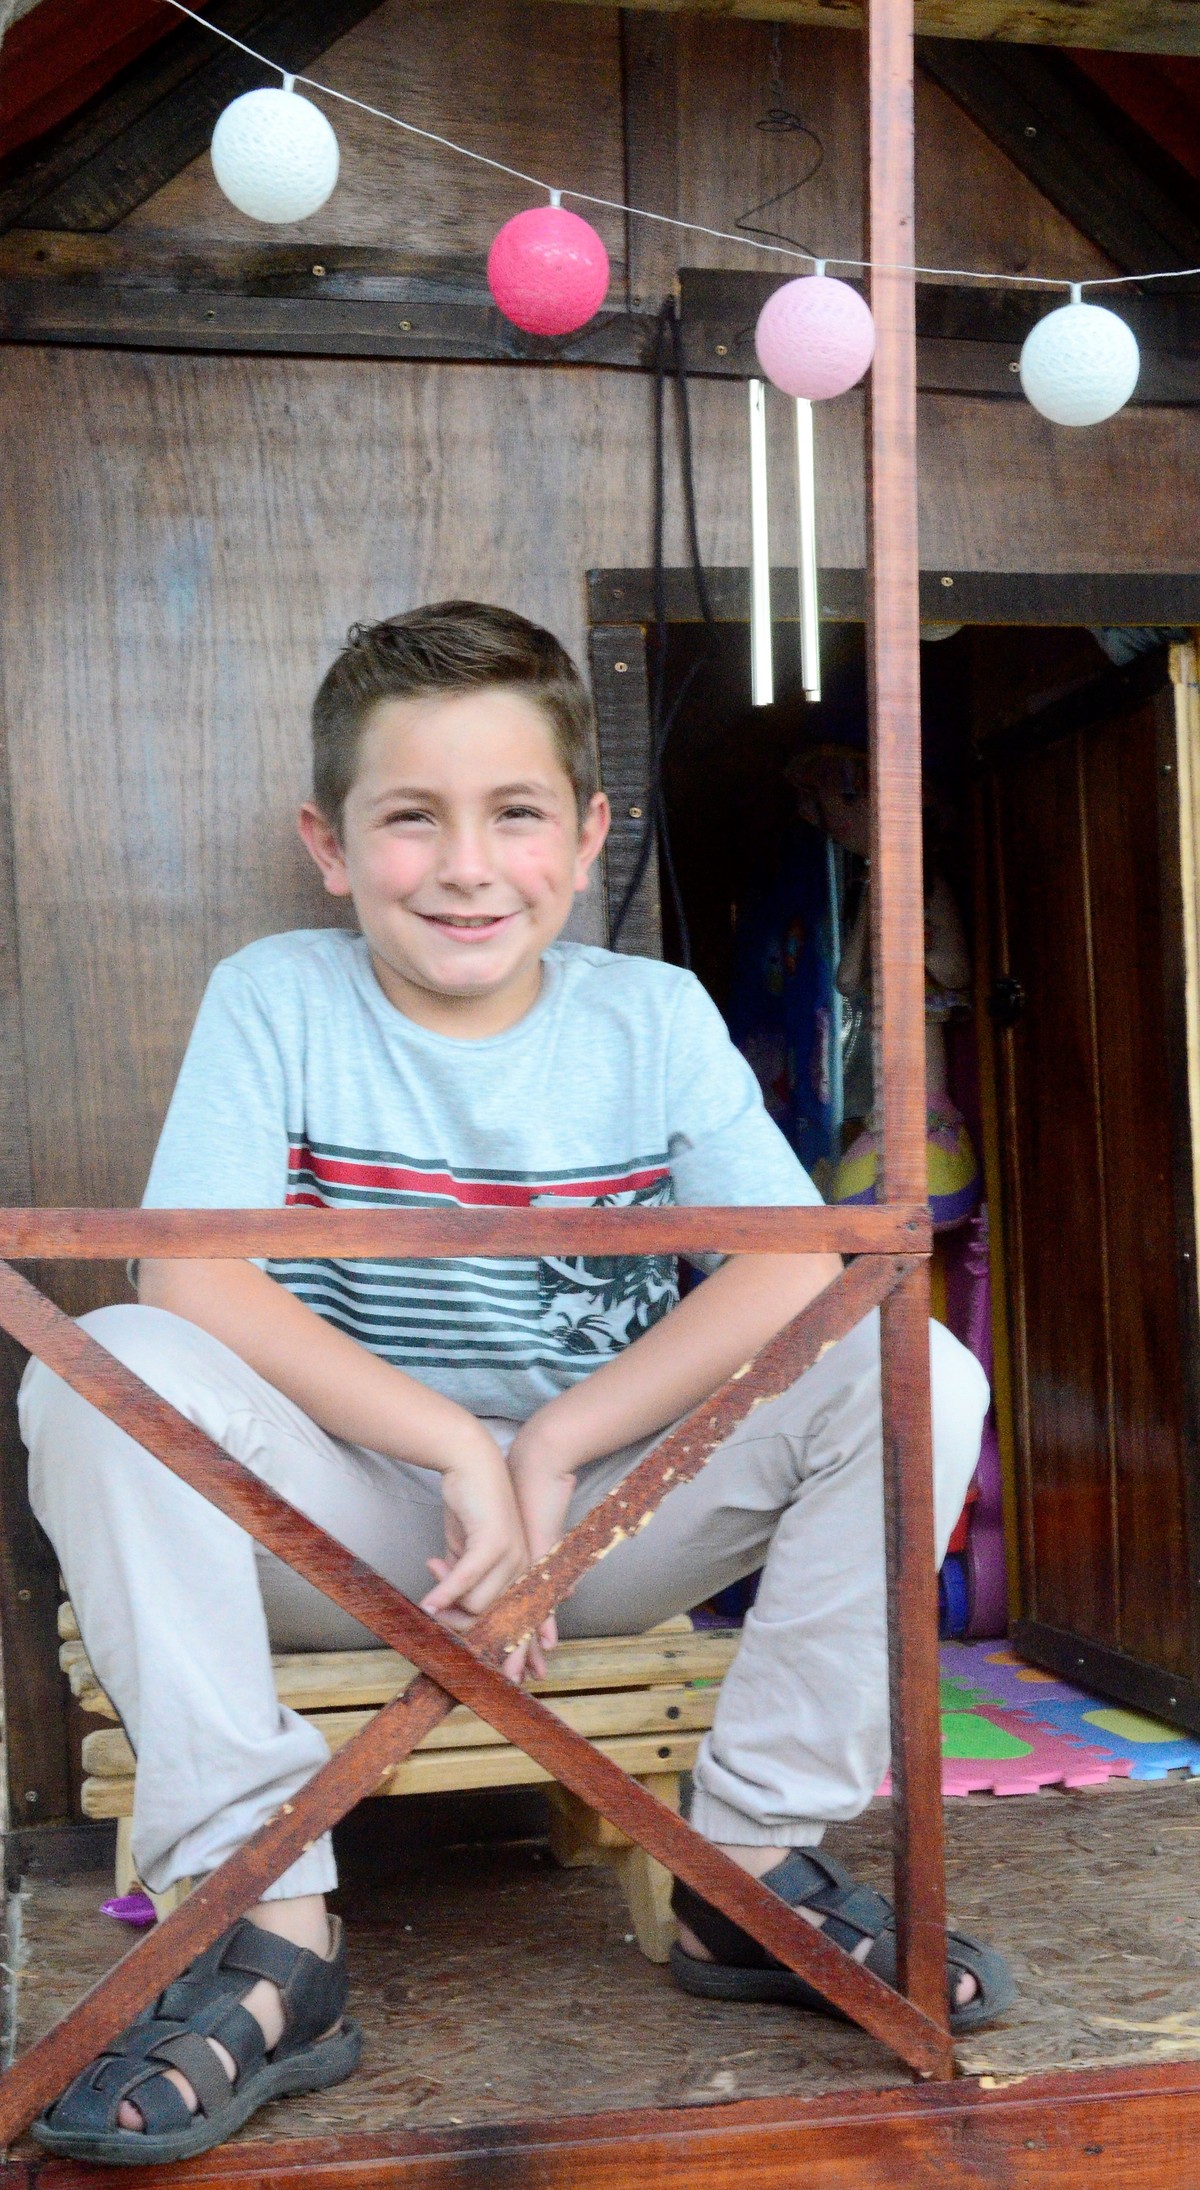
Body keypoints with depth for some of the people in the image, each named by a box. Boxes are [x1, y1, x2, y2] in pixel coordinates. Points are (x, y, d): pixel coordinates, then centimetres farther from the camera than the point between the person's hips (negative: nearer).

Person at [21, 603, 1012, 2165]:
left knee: (916, 1374, -19)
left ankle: (753, 1869, -8)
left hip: (612, 1509, 1)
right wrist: (459, 1450, -24)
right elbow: (190, 1281, -18)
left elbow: (802, 1270, -14)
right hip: (344, 1528, -1)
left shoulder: (654, 1018, -1)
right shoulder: (274, 1000, -4)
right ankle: (273, 1931, -24)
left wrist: (550, 1454, -22)